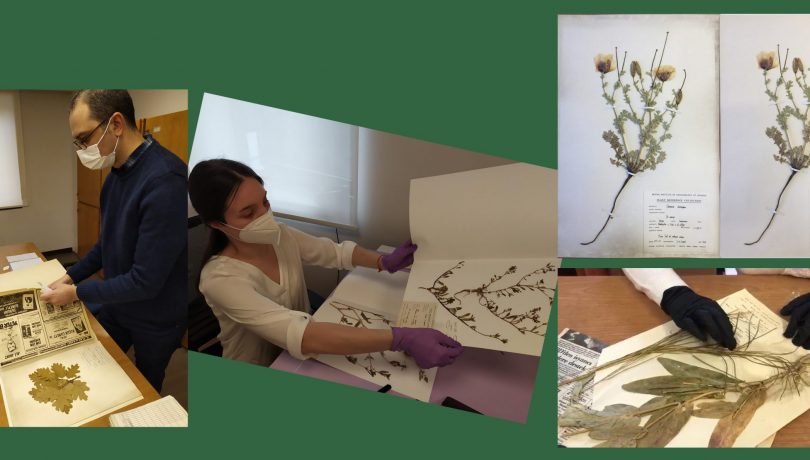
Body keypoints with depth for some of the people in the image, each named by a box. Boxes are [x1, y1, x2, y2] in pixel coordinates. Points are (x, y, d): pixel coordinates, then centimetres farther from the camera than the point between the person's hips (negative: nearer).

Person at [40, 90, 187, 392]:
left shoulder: (165, 181, -32)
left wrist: (77, 293, -19)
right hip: (116, 304, 8)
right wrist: (72, 276, 5)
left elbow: (145, 281, -30)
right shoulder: (117, 173, -2)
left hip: (156, 319, -7)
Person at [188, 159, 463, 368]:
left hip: (299, 357, 6)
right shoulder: (221, 279, -30)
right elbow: (299, 335, -42)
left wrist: (384, 262, -15)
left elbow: (334, 252, 6)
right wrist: (400, 339, -49)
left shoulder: (279, 235, -9)